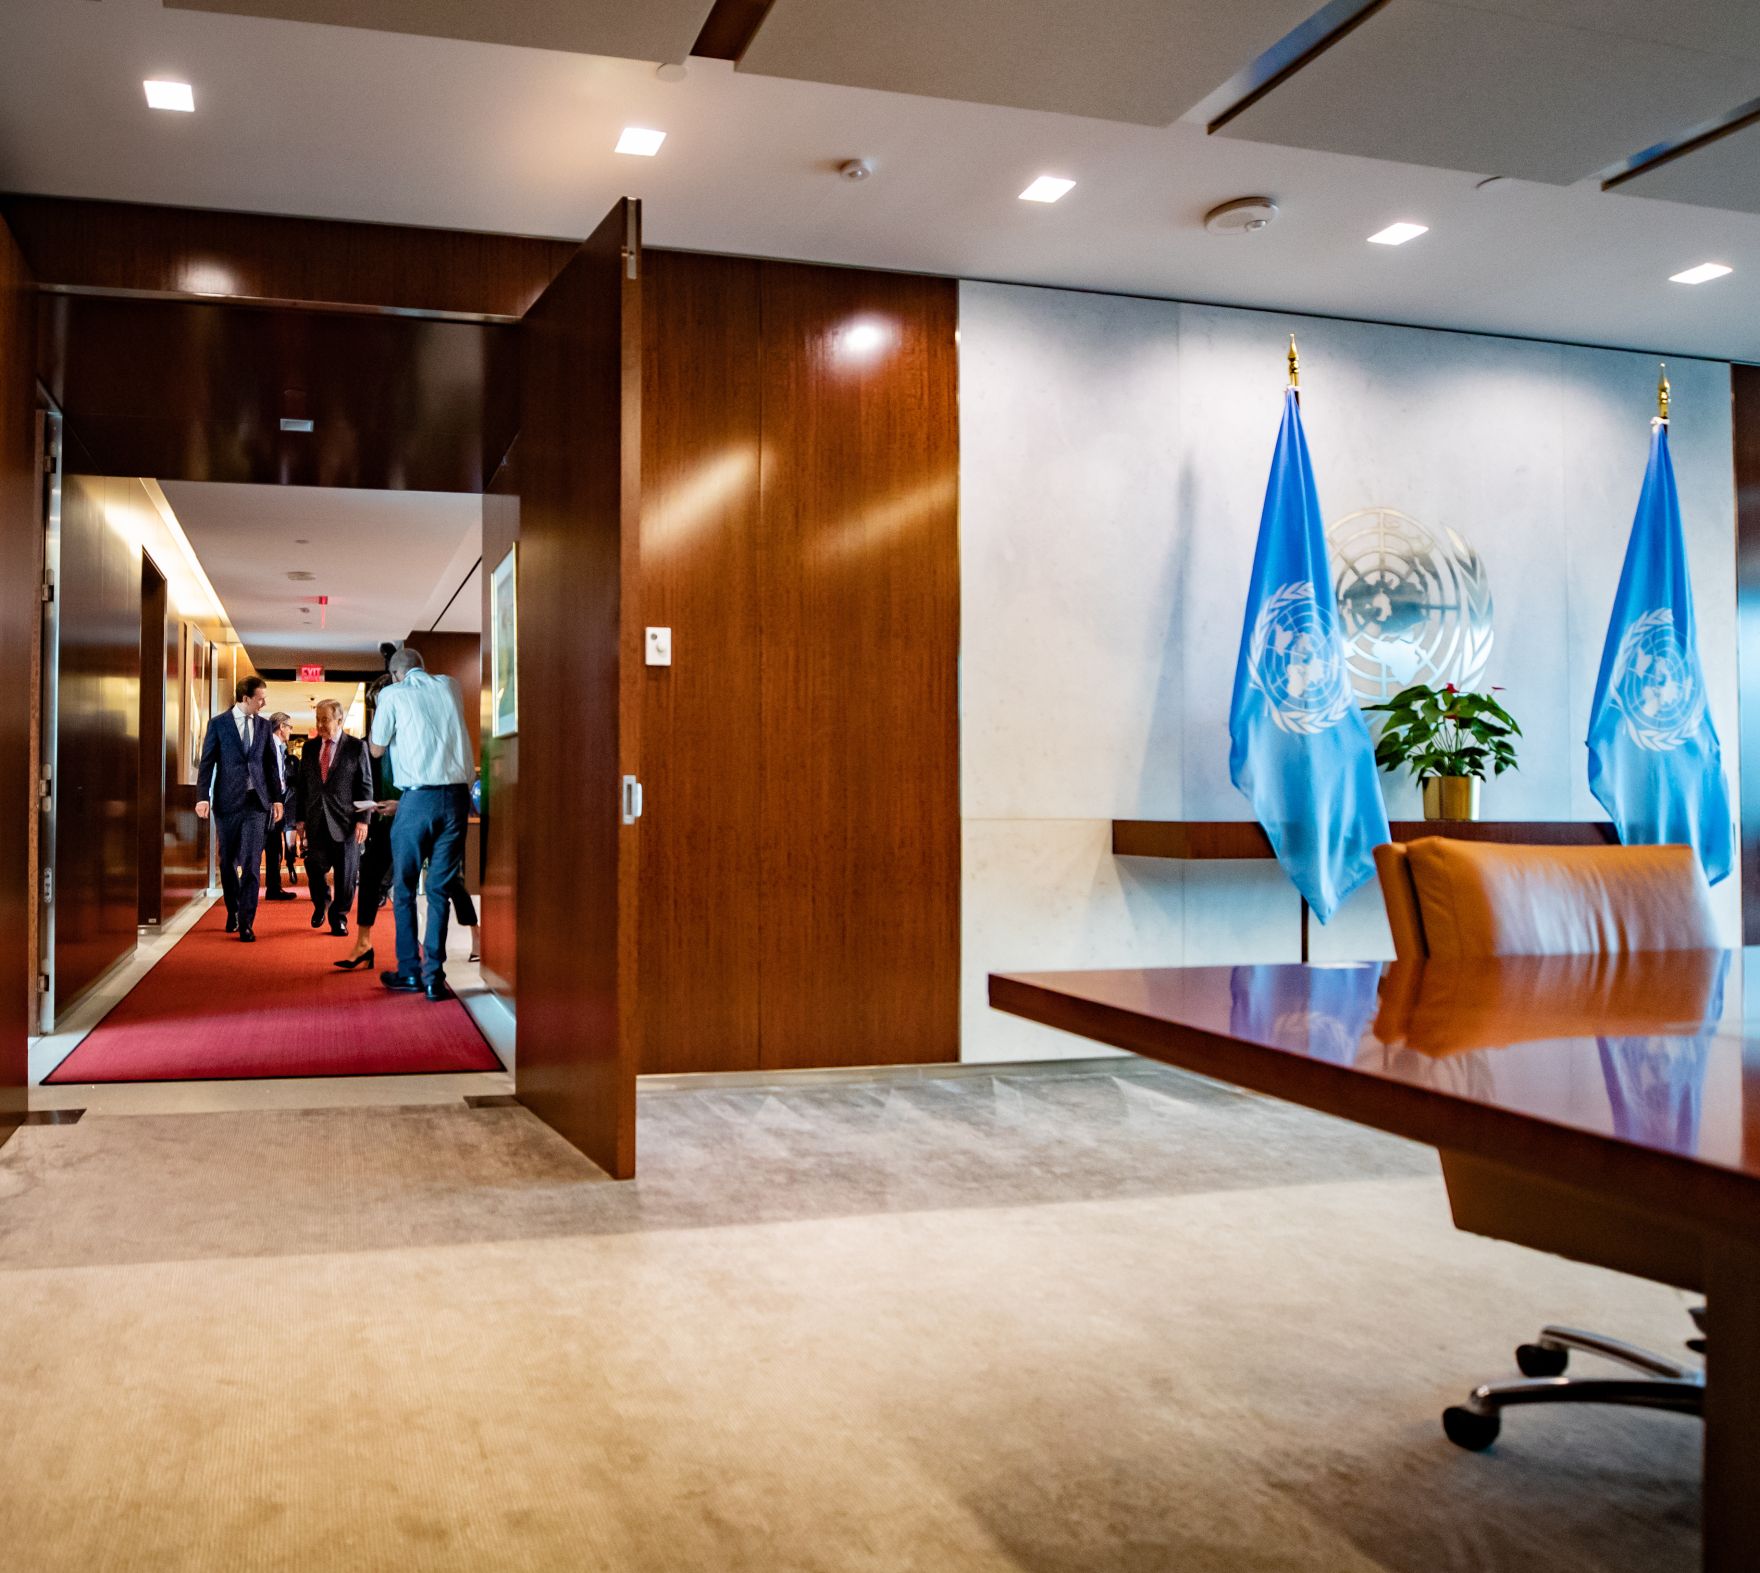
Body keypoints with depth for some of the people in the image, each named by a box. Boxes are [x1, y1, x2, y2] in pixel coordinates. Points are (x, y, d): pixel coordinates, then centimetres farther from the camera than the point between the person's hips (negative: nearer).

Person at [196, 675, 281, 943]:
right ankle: (233, 913, 26)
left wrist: (276, 799, 7)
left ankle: (246, 923, -7)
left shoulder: (264, 725, 8)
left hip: (256, 801, 1)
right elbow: (207, 763, -1)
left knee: (251, 863, -7)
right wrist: (203, 797, -9)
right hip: (227, 800, -1)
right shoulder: (218, 724, 0)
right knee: (228, 862, 9)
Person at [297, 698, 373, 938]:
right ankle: (321, 903, 29)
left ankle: (339, 916, 18)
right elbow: (303, 785, 14)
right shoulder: (310, 747, 11)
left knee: (345, 874, 3)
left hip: (346, 822, -3)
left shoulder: (357, 747, -1)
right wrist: (301, 818, 9)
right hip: (316, 821, 3)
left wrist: (363, 819, -9)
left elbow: (366, 786, -3)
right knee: (314, 868, 0)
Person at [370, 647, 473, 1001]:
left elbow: (377, 749, 11)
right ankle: (434, 976, 2)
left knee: (404, 888, 12)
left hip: (417, 798, -3)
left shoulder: (393, 694, 2)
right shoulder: (449, 686, 12)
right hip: (457, 795, 3)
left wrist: (375, 716, 27)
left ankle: (409, 971, 15)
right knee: (440, 889, 6)